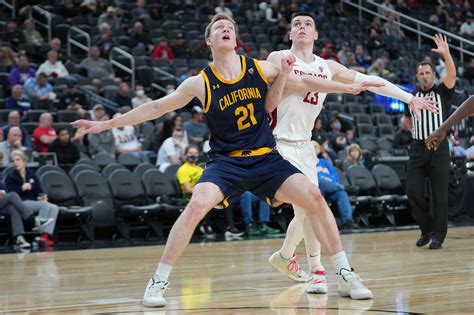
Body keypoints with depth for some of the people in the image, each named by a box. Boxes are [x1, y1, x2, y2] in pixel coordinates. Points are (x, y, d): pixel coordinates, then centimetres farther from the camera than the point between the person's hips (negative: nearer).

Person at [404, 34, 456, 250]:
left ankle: (438, 236, 4)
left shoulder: (443, 92, 0)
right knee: (413, 192, -3)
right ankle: (426, 229, 16)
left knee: (439, 195, -3)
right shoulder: (412, 96, 11)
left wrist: (446, 53, -35)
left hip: (438, 149, -3)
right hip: (417, 149, 4)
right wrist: (416, 131, 11)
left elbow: (452, 74, -21)